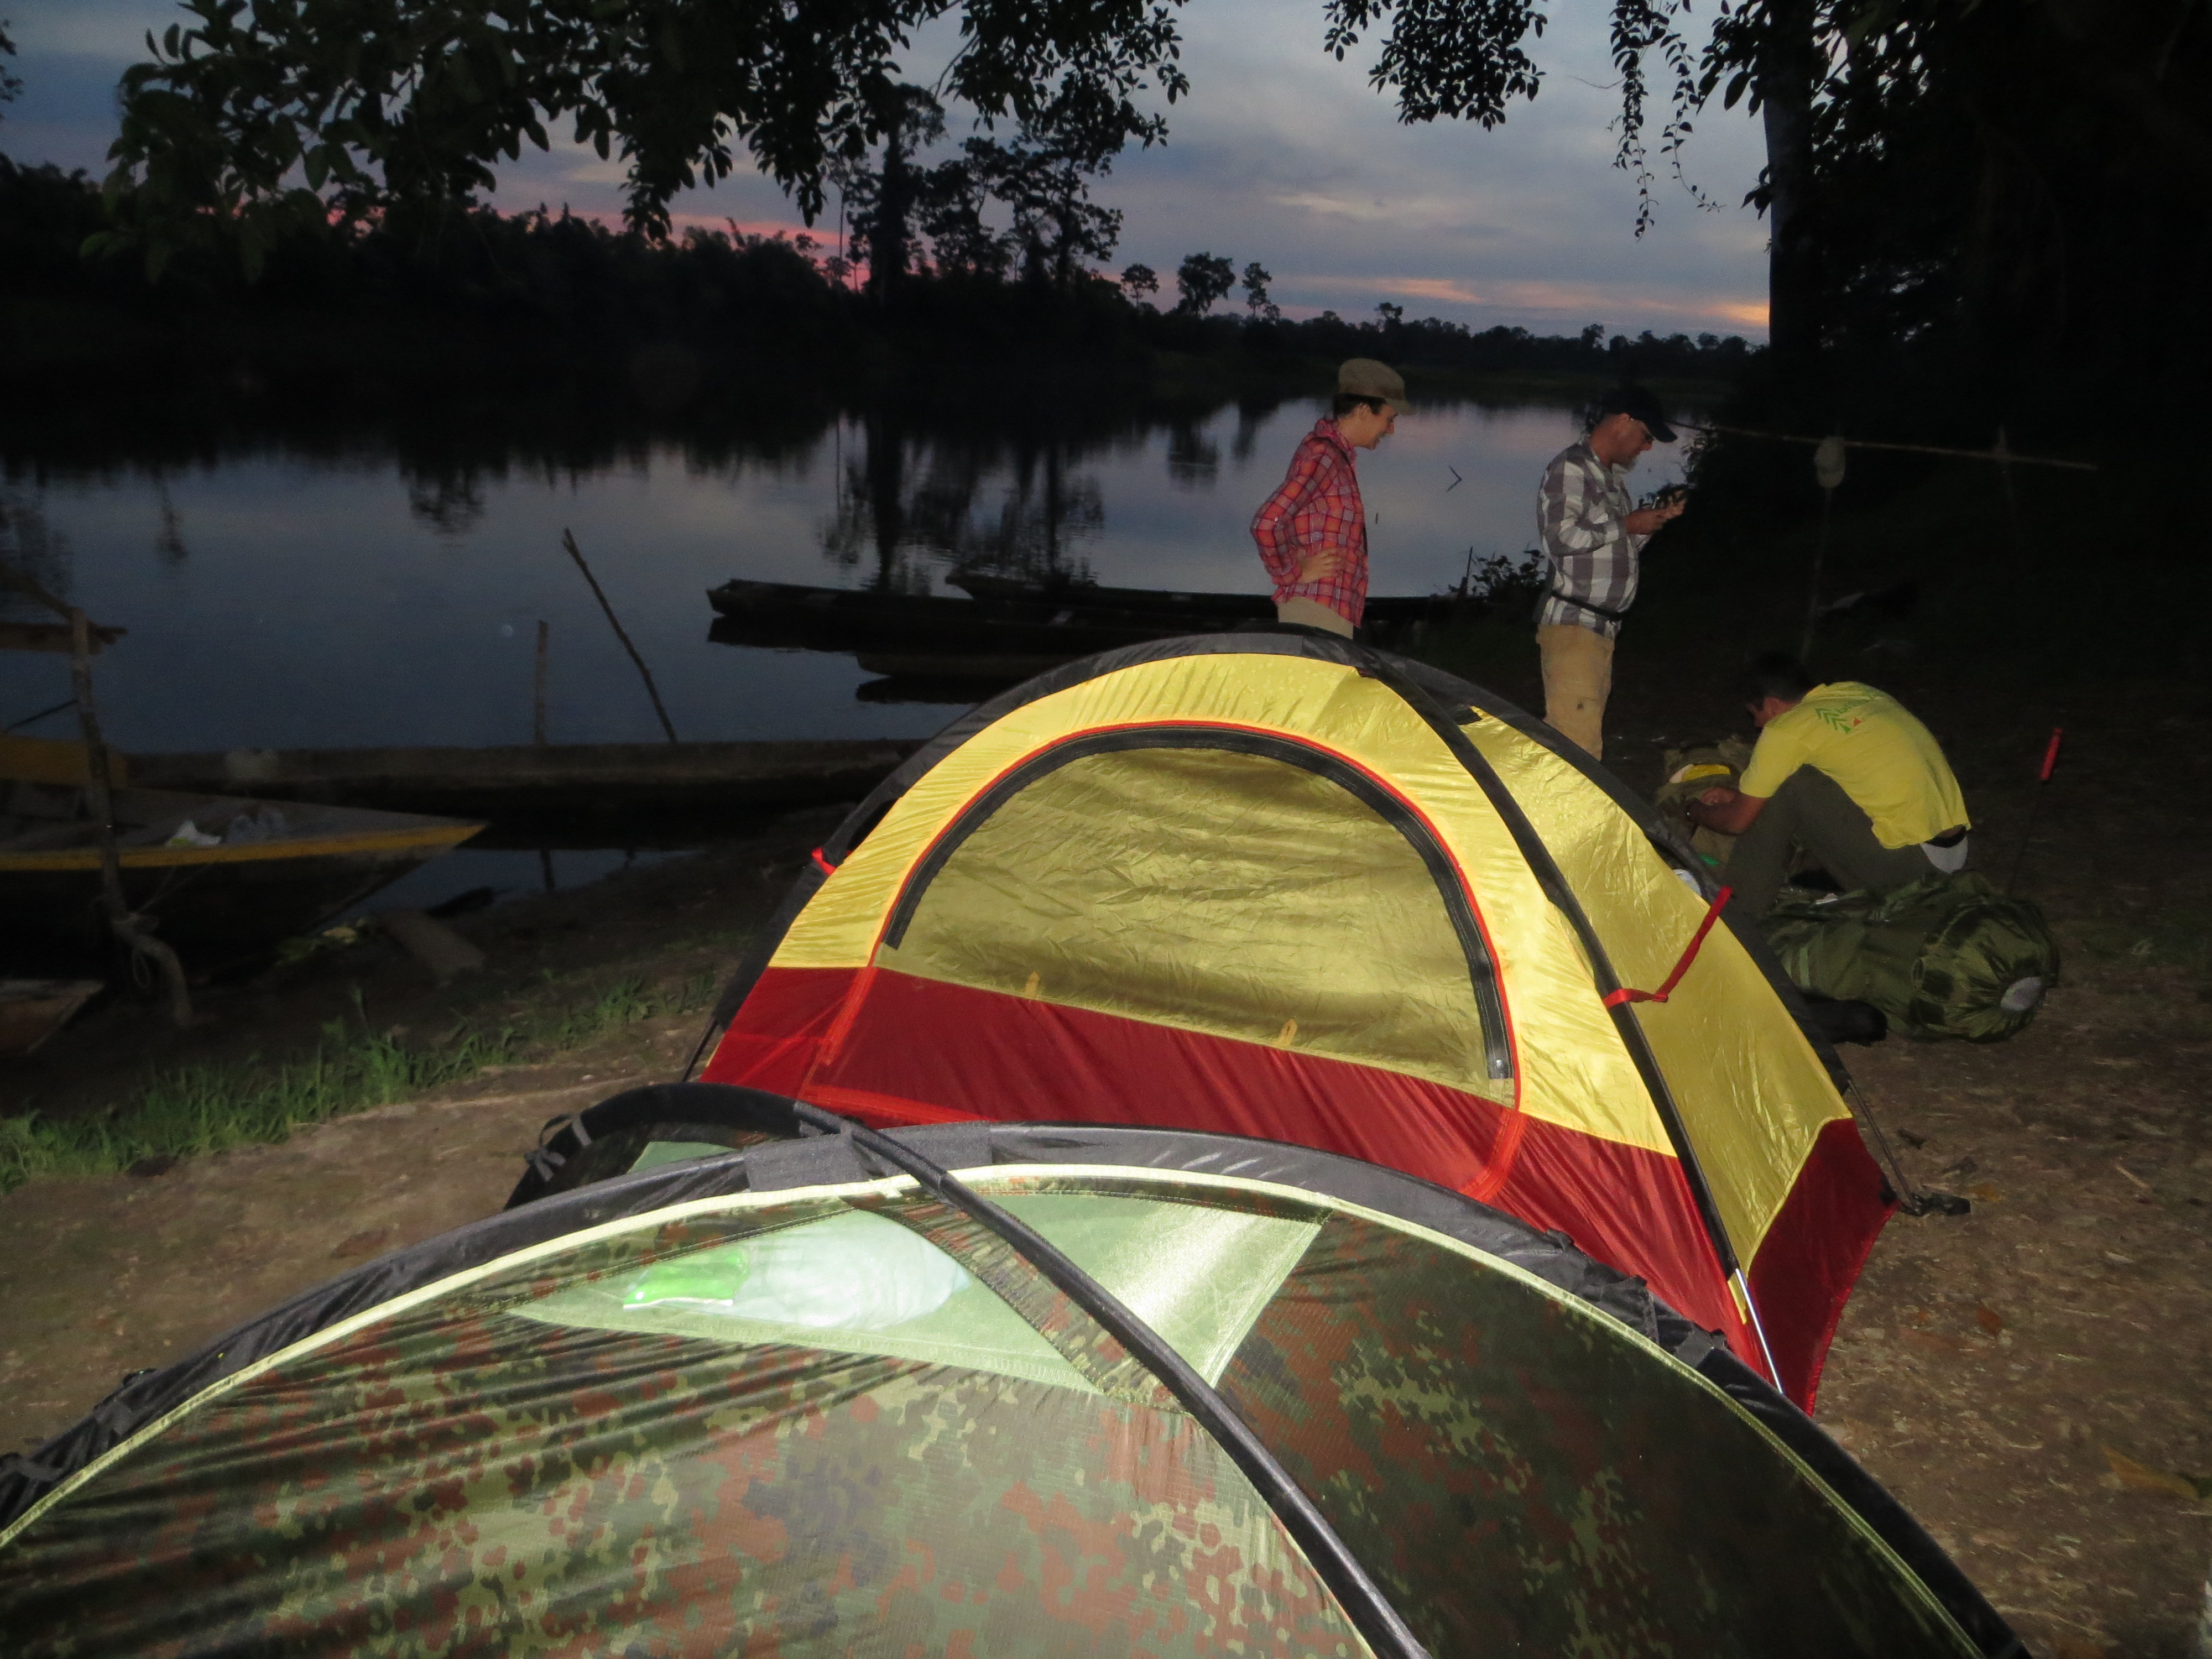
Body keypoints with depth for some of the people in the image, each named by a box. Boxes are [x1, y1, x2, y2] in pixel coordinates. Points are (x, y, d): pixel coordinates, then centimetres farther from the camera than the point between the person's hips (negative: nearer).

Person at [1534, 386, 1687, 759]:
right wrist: (1627, 524, -13)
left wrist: (1654, 519, 10)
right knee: (1576, 743, -15)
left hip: (1603, 629, 10)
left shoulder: (1612, 476, 19)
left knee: (1584, 737, 13)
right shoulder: (1571, 467, -9)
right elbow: (1560, 537, -22)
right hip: (1572, 626, -10)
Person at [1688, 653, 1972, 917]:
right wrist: (1740, 794, 31)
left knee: (1788, 785, -3)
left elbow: (1738, 820, 0)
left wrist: (1695, 811, 21)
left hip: (1907, 860, -8)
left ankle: (1746, 906, 4)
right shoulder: (1855, 691, 13)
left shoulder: (1785, 730, -8)